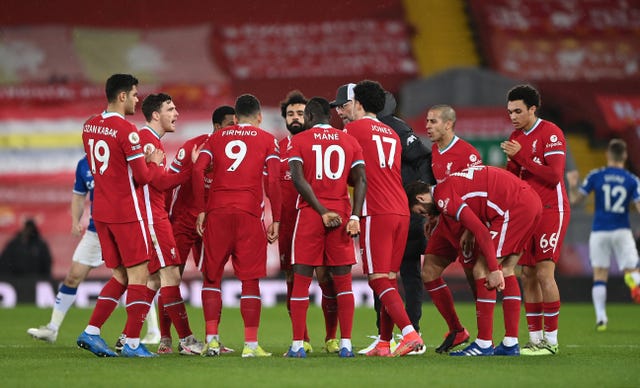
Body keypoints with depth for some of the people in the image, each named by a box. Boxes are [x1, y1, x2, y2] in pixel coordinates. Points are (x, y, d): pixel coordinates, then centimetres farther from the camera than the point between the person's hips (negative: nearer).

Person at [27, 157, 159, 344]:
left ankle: (153, 331, 8)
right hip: (95, 231, 5)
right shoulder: (84, 164, 4)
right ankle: (52, 328, 12)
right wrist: (76, 221, 3)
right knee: (73, 276, 3)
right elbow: (79, 195, 16)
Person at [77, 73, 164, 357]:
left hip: (101, 212, 8)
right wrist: (156, 164, 7)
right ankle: (132, 343, -2)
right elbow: (143, 177, -13)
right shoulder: (127, 130, -15)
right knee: (139, 275, 0)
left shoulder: (89, 126, 9)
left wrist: (141, 160, 12)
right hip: (127, 213, -8)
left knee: (120, 276, 15)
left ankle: (90, 332, 7)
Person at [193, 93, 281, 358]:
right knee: (250, 280, 1)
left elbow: (198, 170, 2)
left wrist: (201, 211, 4)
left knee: (212, 276, 11)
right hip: (249, 213, -2)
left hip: (217, 211, 2)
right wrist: (276, 219, 2)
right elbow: (273, 181, -1)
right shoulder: (267, 140, 9)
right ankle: (251, 343, -3)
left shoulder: (216, 137, 15)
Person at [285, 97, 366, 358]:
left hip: (309, 214, -2)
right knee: (343, 281, 6)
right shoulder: (350, 142, 9)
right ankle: (345, 344, 2)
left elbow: (298, 179, -10)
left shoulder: (299, 141, 2)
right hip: (342, 211, 2)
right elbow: (360, 180, -1)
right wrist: (355, 216, -5)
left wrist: (322, 210, -10)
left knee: (302, 280, 3)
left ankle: (297, 345, 1)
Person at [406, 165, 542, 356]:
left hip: (516, 207, -10)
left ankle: (484, 344, -2)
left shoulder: (443, 197, -8)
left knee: (481, 271, -4)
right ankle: (511, 343, 15)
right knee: (506, 271, 16)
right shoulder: (452, 184, 21)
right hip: (532, 202, 10)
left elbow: (482, 232, -16)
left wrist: (494, 270, -15)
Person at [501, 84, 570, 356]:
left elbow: (554, 176, -19)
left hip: (550, 210, -8)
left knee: (544, 272, -13)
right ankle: (535, 339, 6)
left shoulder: (551, 133, -10)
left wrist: (521, 156, -20)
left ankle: (550, 340, -10)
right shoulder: (516, 137, 14)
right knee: (527, 275, 3)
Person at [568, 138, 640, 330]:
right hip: (622, 231, 0)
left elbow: (574, 199, 1)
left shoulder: (595, 176, -2)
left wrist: (572, 185, 16)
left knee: (600, 277, 9)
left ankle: (601, 318, -2)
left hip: (599, 232, 0)